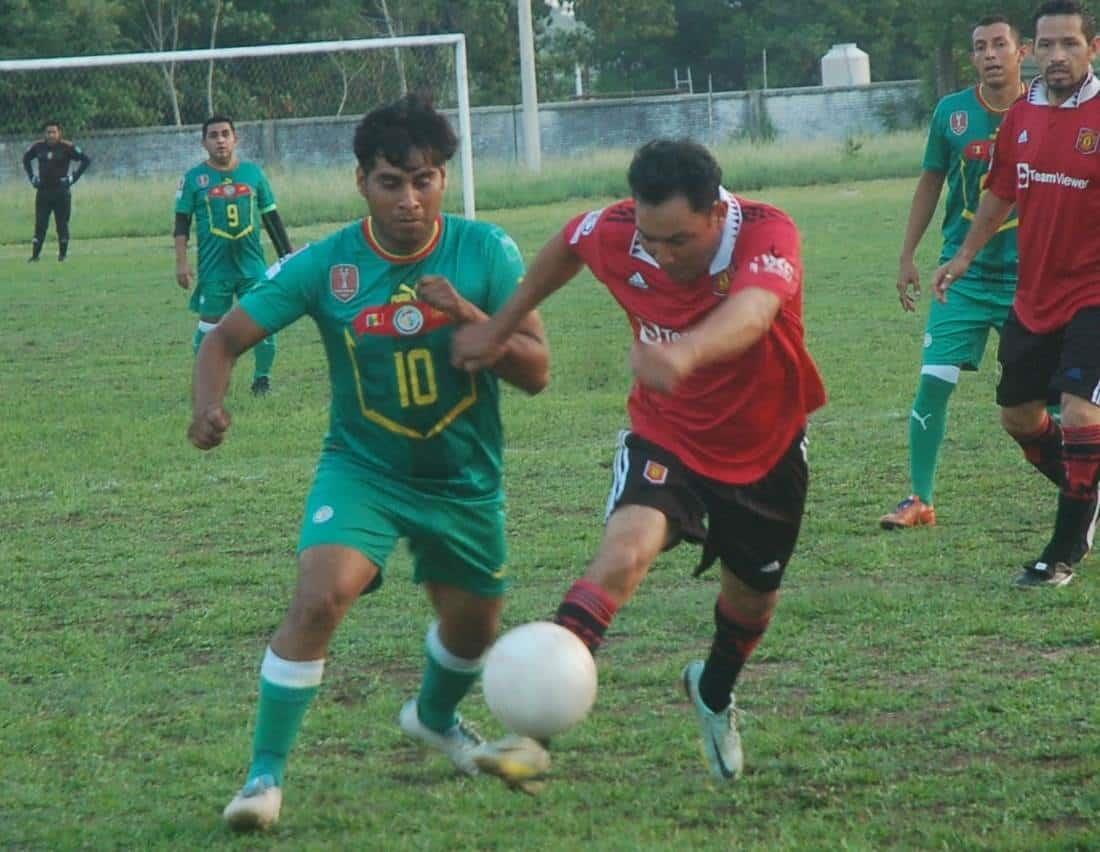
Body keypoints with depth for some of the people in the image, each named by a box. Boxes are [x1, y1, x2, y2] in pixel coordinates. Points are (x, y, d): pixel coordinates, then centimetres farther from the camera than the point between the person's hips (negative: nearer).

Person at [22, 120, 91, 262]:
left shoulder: (67, 147, -7)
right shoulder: (38, 147, 4)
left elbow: (86, 160, -3)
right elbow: (26, 159, 23)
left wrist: (73, 177, -7)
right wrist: (32, 177, 13)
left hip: (61, 192, -3)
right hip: (43, 191, 3)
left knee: (62, 224, 2)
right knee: (40, 224, 2)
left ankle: (63, 254, 11)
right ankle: (35, 255, 3)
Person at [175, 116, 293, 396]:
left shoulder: (253, 173, 7)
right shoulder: (194, 178, 1)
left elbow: (271, 216, 13)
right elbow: (182, 223, 2)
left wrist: (287, 254, 11)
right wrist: (181, 262, -6)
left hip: (252, 262, 2)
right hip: (213, 265, -2)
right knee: (209, 325, 0)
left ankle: (262, 378, 12)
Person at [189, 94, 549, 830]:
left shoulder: (486, 252, -14)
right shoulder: (326, 266, -16)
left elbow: (537, 371, -15)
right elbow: (227, 337, -11)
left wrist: (467, 315, -31)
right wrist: (210, 405, -33)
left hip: (466, 479, 2)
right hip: (363, 468, -2)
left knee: (475, 625, 19)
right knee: (320, 596, -26)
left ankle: (435, 718, 55)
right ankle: (266, 774, -15)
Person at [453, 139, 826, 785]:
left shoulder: (769, 235, -31)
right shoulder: (614, 234, -21)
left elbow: (752, 312, -54)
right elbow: (567, 246, 5)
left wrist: (686, 353, -75)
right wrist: (501, 327, 9)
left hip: (768, 448, 0)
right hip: (666, 439, 0)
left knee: (753, 595, 18)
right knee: (625, 551, -29)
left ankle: (715, 694, 52)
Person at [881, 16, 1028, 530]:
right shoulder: (952, 113, 0)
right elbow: (930, 184, 11)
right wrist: (907, 256, 9)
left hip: (1029, 273, -1)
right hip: (965, 271, 1)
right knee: (934, 381, -6)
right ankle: (919, 500, 4)